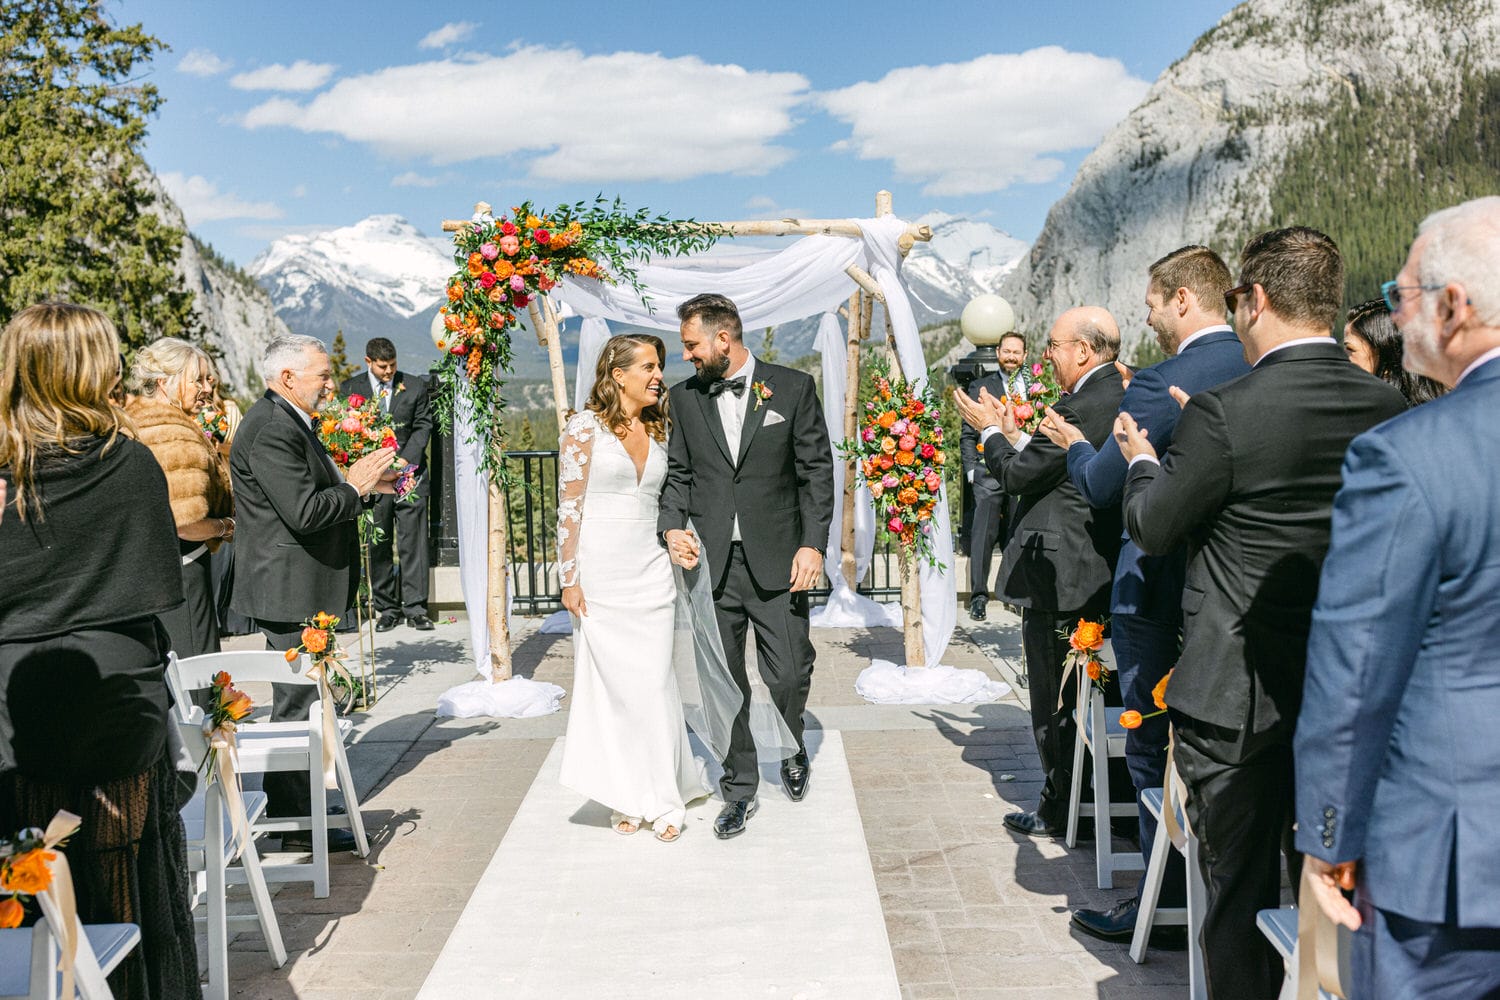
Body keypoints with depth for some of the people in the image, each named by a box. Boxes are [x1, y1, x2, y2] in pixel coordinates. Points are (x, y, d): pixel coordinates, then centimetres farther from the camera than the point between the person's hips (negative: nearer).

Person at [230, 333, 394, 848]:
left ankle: (300, 802, 31)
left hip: (301, 586, 11)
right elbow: (304, 512, -27)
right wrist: (353, 487, -13)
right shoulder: (270, 430, -20)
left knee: (303, 697, 19)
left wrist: (364, 483, 9)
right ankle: (294, 821, 6)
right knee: (298, 701, -4)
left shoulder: (289, 422, 15)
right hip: (289, 589, -11)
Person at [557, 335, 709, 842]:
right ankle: (625, 798, 16)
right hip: (600, 572, -3)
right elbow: (569, 506, -6)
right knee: (610, 681, 3)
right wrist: (570, 579, -9)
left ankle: (663, 799, 12)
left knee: (654, 682, 2)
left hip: (650, 571, 4)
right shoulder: (586, 427, -4)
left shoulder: (658, 431, 10)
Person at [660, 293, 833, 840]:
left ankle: (792, 749, 32)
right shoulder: (685, 397, 9)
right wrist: (672, 527, -6)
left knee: (789, 676, -1)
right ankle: (739, 789, 23)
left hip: (776, 562, -2)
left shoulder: (793, 388, 0)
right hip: (711, 564, 3)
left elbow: (817, 471, 0)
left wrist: (813, 544, -8)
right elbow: (678, 473, 12)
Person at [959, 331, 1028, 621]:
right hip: (990, 472, -2)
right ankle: (978, 596, -2)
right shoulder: (981, 387, 9)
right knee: (984, 534, -6)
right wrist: (972, 469, -2)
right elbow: (967, 435, 8)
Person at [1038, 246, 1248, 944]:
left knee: (1154, 746, 5)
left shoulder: (1161, 385, -20)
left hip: (1160, 587, -8)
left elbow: (1101, 486, -14)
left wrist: (1075, 444, 7)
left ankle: (1166, 905, 14)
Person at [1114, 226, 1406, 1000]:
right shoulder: (1387, 406, -2)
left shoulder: (1223, 413, -20)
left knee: (1240, 889, 8)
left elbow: (1151, 529, -10)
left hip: (1237, 695, -5)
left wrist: (1142, 458, 12)